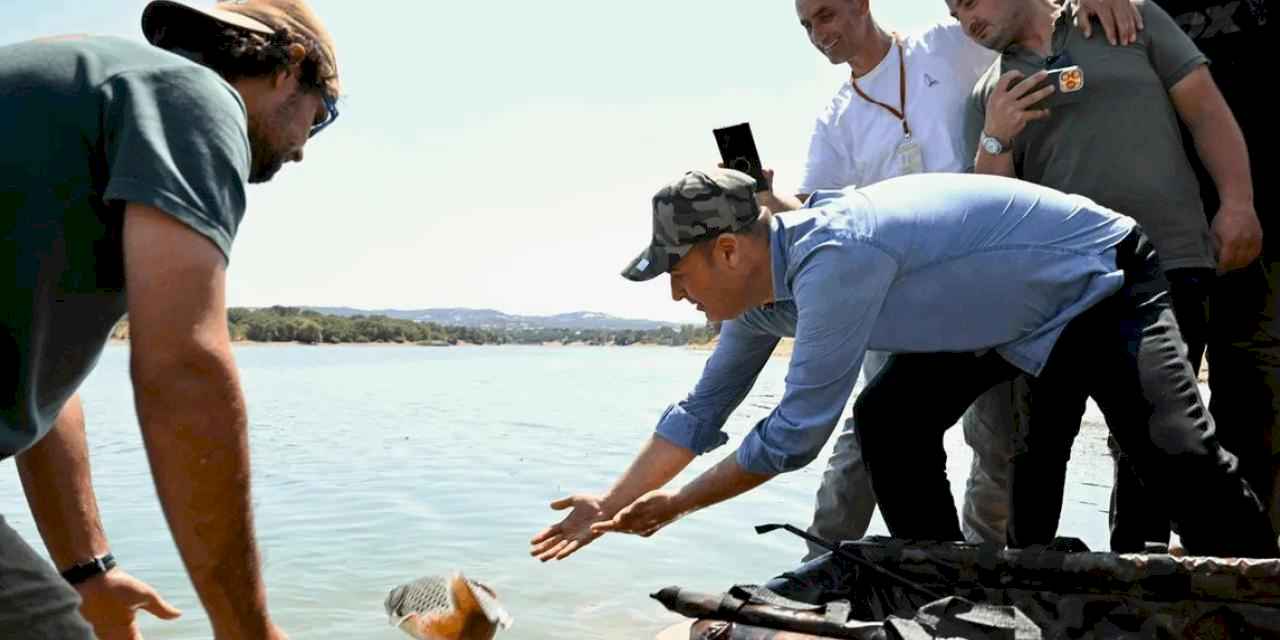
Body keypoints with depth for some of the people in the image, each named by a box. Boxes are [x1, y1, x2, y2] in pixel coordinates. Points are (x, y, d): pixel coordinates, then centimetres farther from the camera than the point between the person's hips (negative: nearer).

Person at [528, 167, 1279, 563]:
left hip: (1101, 279, -8)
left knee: (1176, 454, -15)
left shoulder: (832, 257, -38)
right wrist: (611, 504, 5)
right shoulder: (762, 286, -8)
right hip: (1004, 310, 8)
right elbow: (701, 413, 3)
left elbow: (798, 432, -33)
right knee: (889, 421, -1)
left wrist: (676, 505, -19)